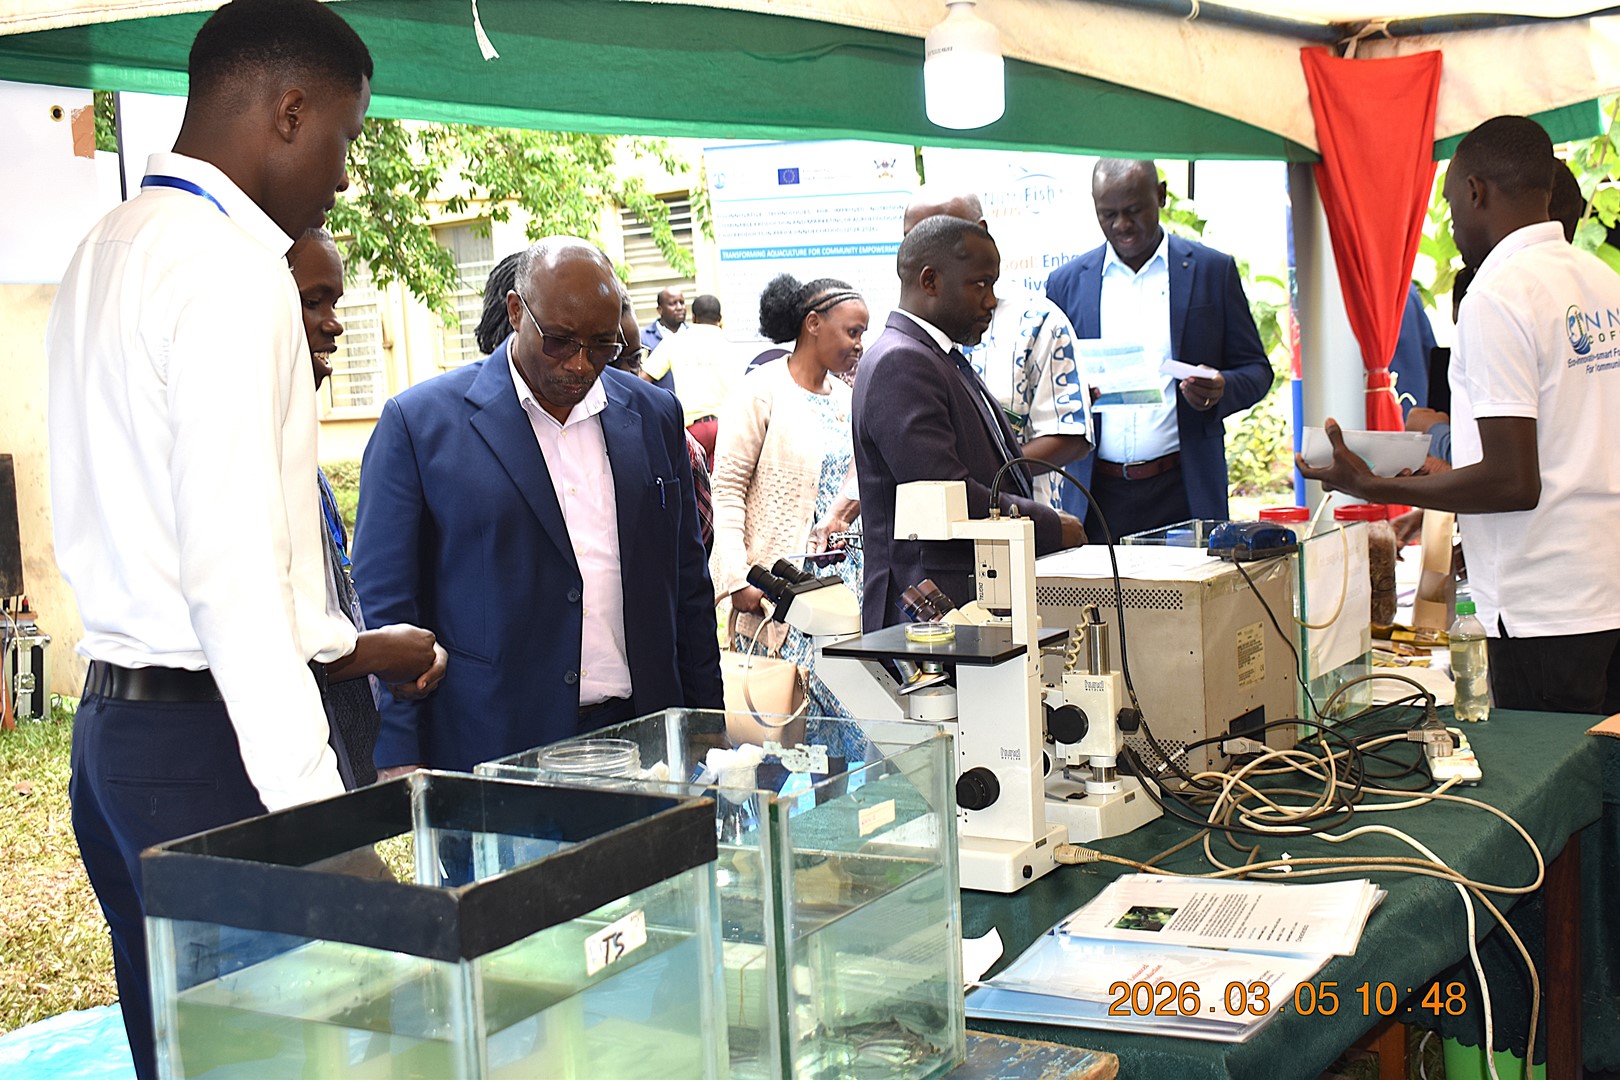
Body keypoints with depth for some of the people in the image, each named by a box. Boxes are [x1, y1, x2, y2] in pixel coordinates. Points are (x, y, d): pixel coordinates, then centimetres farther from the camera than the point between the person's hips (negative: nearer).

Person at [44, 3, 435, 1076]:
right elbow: (232, 566, -22)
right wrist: (310, 795, -21)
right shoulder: (228, 264, -14)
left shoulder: (108, 249, 16)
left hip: (117, 718, 10)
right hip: (215, 735, -10)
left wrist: (353, 646, 23)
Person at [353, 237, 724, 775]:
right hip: (490, 752, -3)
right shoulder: (418, 422, -2)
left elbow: (687, 586, 15)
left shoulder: (655, 416, 10)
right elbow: (384, 604, -3)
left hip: (640, 745, 4)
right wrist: (398, 762, -10)